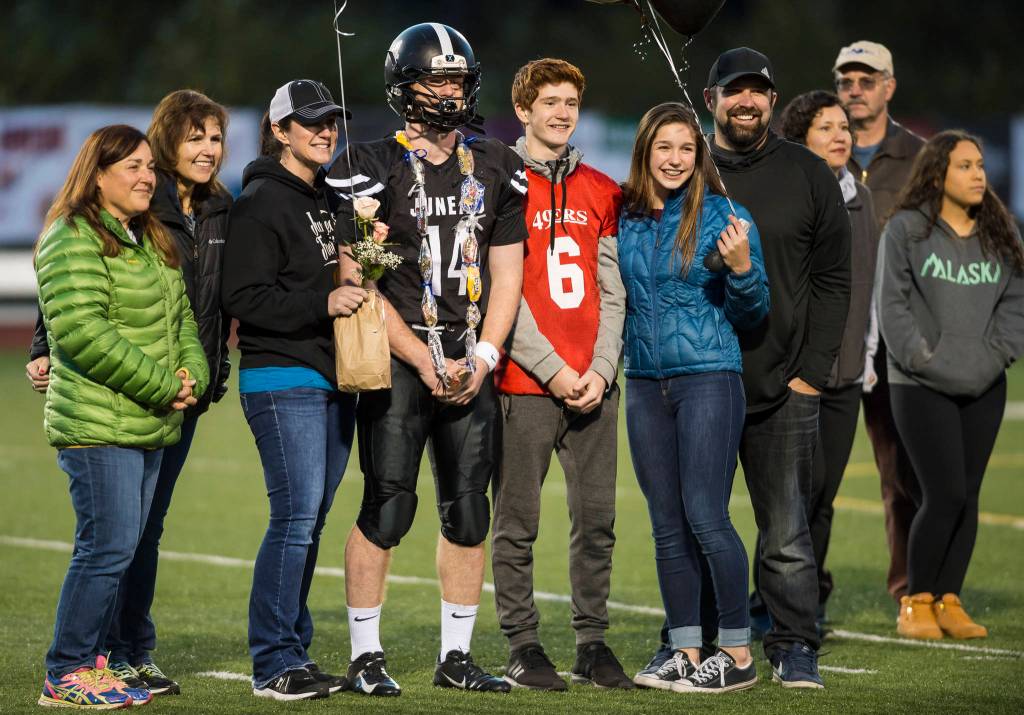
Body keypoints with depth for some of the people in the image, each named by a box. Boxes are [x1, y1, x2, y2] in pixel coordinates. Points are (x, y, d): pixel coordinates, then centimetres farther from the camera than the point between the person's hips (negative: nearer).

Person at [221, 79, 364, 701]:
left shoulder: (329, 200, 18)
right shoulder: (261, 202, -8)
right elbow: (244, 296, -16)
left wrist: (359, 286, 8)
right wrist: (321, 303, -21)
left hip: (334, 381, 8)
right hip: (283, 381, -8)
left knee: (309, 521, 9)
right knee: (296, 516, -12)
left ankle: (295, 654, 15)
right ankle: (273, 664, -6)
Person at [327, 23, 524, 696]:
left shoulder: (496, 168, 11)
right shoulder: (372, 168, -3)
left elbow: (507, 275, 10)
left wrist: (480, 360, -3)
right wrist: (425, 362, -12)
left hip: (473, 363, 4)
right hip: (398, 357, -4)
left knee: (467, 510, 5)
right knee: (388, 508, -7)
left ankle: (457, 656, 14)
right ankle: (366, 656, 3)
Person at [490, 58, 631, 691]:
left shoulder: (602, 193, 13)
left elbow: (611, 290, 11)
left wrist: (601, 371, -2)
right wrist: (552, 370, -12)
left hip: (594, 384, 4)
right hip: (525, 382, -4)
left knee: (597, 520, 5)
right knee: (517, 523, 0)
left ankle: (592, 644, 12)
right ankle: (523, 647, 7)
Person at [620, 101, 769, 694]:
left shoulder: (723, 216, -5)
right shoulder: (626, 220, 8)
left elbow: (752, 313, -3)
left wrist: (741, 267, -19)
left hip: (708, 379, -5)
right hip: (645, 384, 5)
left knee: (706, 517, -9)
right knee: (668, 526, 8)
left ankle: (738, 654, -1)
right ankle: (686, 652, 14)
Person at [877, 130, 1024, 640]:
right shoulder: (905, 230, -2)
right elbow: (892, 303, -5)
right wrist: (923, 358, -12)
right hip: (920, 387, -5)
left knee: (967, 497, 4)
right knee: (945, 494, -11)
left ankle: (949, 602, 13)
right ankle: (916, 603, 1)